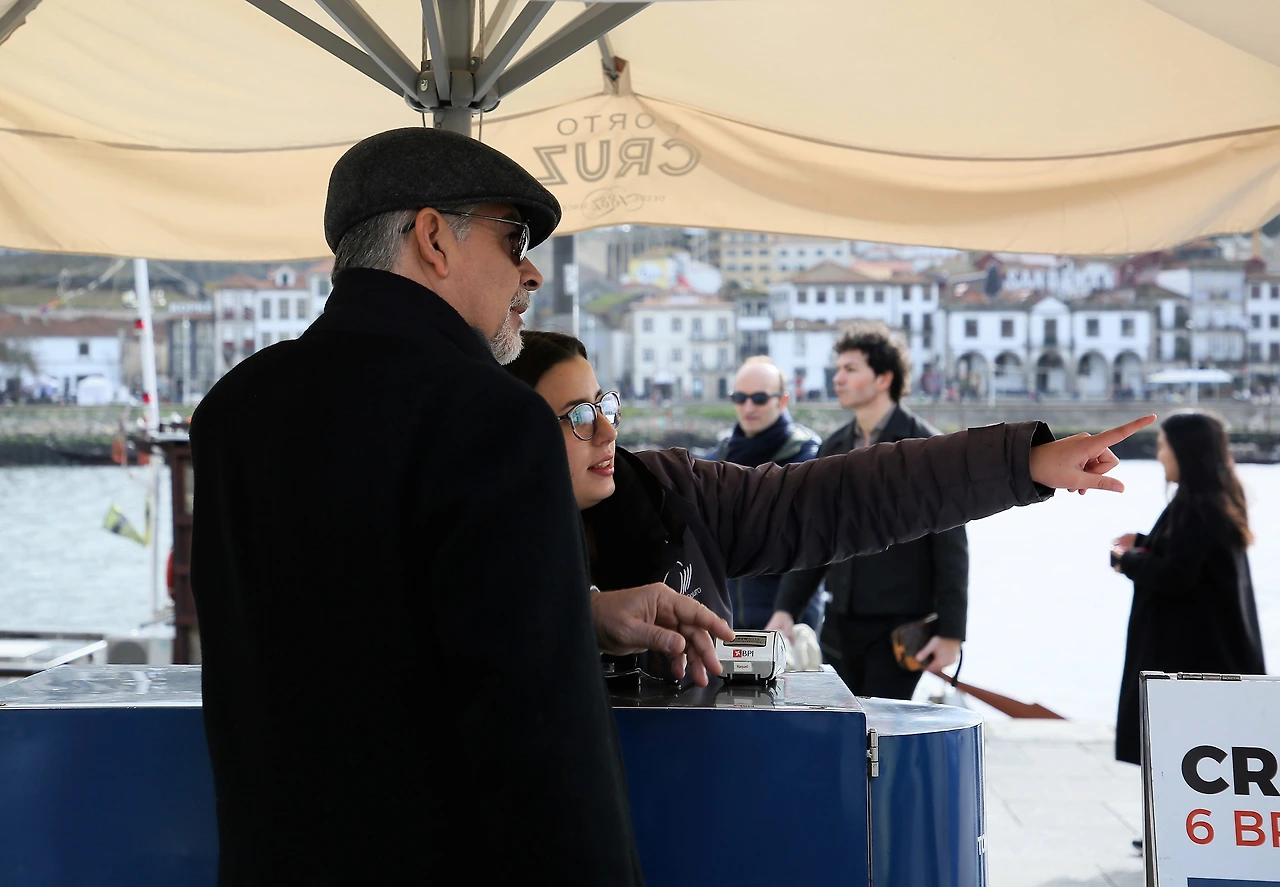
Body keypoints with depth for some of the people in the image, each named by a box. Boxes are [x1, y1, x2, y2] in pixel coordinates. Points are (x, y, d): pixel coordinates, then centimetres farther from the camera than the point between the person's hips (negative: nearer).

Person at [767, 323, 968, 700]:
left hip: (900, 627, -6)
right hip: (841, 626, 6)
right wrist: (786, 608, 5)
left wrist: (951, 633, -12)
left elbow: (951, 546, -9)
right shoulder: (834, 448, 11)